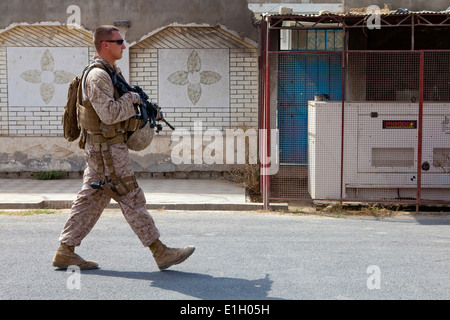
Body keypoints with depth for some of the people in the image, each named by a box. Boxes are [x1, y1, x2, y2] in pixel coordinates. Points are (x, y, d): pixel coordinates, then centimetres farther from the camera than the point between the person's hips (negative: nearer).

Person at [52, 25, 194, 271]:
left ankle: (65, 252, 14)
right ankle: (161, 253, 2)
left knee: (90, 200, 11)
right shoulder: (97, 75, -17)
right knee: (132, 200, -5)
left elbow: (119, 107, 26)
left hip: (99, 149, 10)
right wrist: (131, 98, -13)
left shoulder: (110, 72, 16)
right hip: (107, 151, -10)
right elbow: (109, 113, -27)